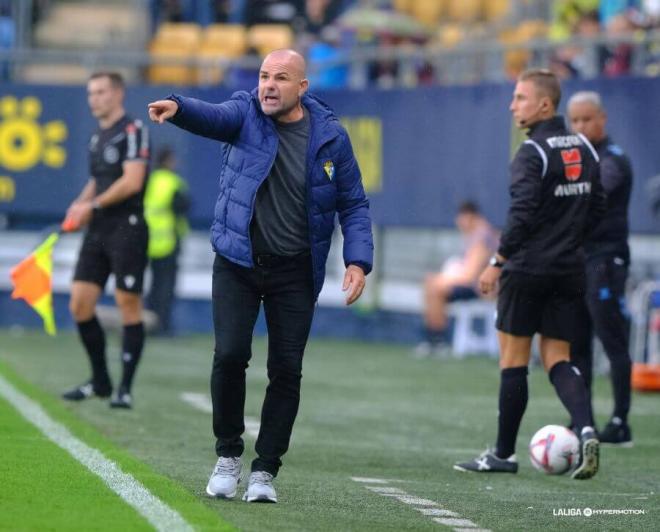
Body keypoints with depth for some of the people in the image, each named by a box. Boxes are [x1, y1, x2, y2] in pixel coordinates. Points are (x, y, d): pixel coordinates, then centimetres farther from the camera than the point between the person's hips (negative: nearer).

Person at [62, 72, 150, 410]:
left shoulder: (132, 131, -8)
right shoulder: (97, 137, 17)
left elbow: (132, 181, -17)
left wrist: (93, 205, -14)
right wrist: (80, 206, 6)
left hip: (127, 228, -8)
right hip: (98, 231, 8)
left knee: (129, 306, -4)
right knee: (80, 305, 3)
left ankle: (125, 389, 0)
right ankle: (100, 381, 16)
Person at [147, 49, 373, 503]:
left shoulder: (330, 135, -1)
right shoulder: (246, 114, -2)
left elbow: (354, 204, 5)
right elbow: (213, 117, -25)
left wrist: (358, 261, -9)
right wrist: (178, 108, -48)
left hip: (296, 271, 1)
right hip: (238, 261, -1)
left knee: (287, 370, -2)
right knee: (230, 354, -12)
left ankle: (266, 469, 11)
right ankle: (228, 453, 9)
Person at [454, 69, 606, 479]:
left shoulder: (533, 153, -14)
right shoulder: (584, 149, 8)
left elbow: (522, 214, -20)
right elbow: (598, 207, 14)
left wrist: (497, 262, -14)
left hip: (528, 268, -6)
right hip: (570, 269, 6)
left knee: (513, 358, 4)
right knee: (558, 358, 9)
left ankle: (504, 454, 10)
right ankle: (586, 428, -15)